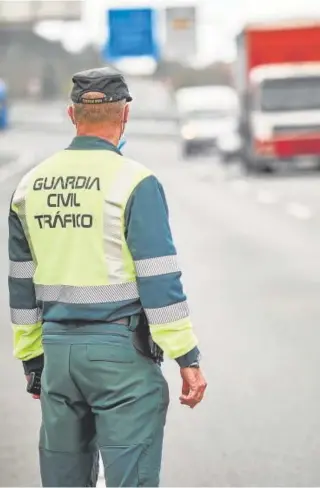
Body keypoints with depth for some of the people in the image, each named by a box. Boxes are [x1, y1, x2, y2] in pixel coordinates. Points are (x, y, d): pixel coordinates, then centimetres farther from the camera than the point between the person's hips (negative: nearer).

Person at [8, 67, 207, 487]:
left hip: (57, 349, 6)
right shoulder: (134, 182, -10)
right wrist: (188, 359, -8)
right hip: (121, 349, -5)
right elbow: (159, 280, -13)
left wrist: (31, 358, 20)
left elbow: (21, 283, 12)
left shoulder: (30, 185, 8)